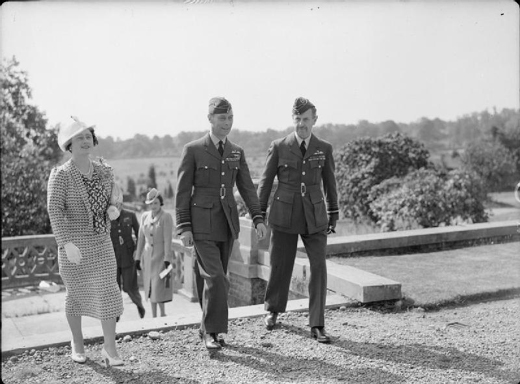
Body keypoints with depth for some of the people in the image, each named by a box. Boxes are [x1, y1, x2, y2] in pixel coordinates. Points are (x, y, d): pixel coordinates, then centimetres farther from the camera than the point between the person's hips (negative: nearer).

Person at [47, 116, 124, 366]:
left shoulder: (104, 171, 3)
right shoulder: (60, 175, -11)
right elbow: (55, 211, -17)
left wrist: (112, 209, -5)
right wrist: (66, 243, -26)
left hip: (101, 242, 4)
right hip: (73, 244, -3)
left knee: (108, 292, -4)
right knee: (76, 294, 11)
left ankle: (110, 348, 5)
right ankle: (77, 341, 33)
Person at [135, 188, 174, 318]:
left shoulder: (166, 217, -11)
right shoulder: (145, 216, 5)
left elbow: (168, 239, -15)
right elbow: (141, 238, 10)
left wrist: (167, 259, -18)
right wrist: (138, 257, 10)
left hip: (162, 255, -5)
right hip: (148, 255, 6)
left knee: (159, 286, -9)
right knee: (150, 287, 9)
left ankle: (163, 314, 5)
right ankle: (154, 315, 18)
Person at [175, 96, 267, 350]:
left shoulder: (237, 152, 10)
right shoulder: (192, 150, -4)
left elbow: (247, 188, 7)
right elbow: (182, 191, -4)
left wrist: (258, 218, -5)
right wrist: (184, 227, -10)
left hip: (227, 224, 5)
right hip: (202, 225, -5)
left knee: (215, 278, 10)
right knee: (214, 277, -13)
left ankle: (208, 328, 23)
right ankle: (212, 330, 0)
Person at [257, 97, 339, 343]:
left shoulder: (324, 149, 3)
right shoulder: (278, 147, -2)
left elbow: (329, 183, 12)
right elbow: (265, 182, 4)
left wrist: (333, 214, 14)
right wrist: (260, 215, 4)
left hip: (314, 217, 1)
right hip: (284, 216, -1)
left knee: (318, 267, -6)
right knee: (280, 265, 8)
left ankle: (317, 325, 2)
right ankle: (273, 310, 35)